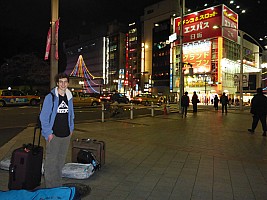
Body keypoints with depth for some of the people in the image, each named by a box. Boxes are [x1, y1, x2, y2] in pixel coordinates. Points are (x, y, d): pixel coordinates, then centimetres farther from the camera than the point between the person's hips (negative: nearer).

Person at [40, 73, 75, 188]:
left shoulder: (69, 97, 9)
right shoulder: (50, 97, -9)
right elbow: (43, 116, -9)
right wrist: (48, 132, -13)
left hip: (66, 135, 6)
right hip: (53, 135, -5)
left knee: (61, 160, 15)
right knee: (51, 161, -1)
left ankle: (58, 185, 29)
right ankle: (50, 187, 13)